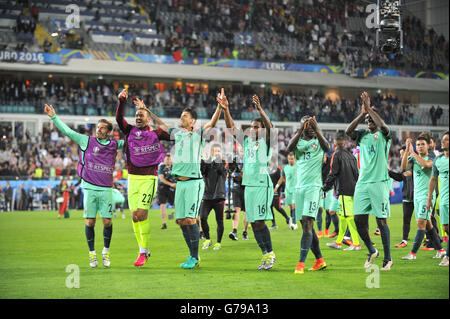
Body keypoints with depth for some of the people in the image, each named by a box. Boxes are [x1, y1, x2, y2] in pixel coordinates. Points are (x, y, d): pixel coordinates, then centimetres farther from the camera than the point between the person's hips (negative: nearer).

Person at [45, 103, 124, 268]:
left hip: (106, 189, 1)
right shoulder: (87, 141, 3)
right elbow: (67, 131, 3)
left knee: (107, 221, -3)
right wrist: (54, 117, -2)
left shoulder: (114, 145, 7)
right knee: (90, 221, -2)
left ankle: (106, 251, 16)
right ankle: (92, 253, 12)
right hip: (90, 188, -1)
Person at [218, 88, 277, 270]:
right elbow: (231, 127, 10)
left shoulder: (265, 141, -1)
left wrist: (259, 109, -34)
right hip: (248, 185, 6)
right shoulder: (246, 140, 14)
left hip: (263, 185, -6)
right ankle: (266, 255, 13)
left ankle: (270, 254, -2)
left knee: (259, 221, -12)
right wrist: (225, 109, -4)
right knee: (253, 223, 6)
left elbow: (269, 127, -20)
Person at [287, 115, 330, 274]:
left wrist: (316, 130, -27)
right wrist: (300, 131, -24)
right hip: (299, 187, 4)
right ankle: (319, 260, 20)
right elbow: (289, 148, -13)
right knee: (306, 226, 7)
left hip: (314, 187, -4)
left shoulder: (318, 141, 4)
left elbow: (327, 148, -19)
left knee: (307, 223, -16)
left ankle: (301, 263, -20)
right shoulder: (298, 141, 11)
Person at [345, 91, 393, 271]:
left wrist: (369, 108, -13)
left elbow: (382, 125, -20)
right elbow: (348, 131, -3)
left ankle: (387, 258, 2)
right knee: (359, 219, 2)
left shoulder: (384, 135, 3)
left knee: (381, 221, -5)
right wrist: (362, 113, -8)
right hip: (362, 182, 5)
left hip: (379, 182, -5)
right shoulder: (363, 136, 15)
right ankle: (372, 252, 21)